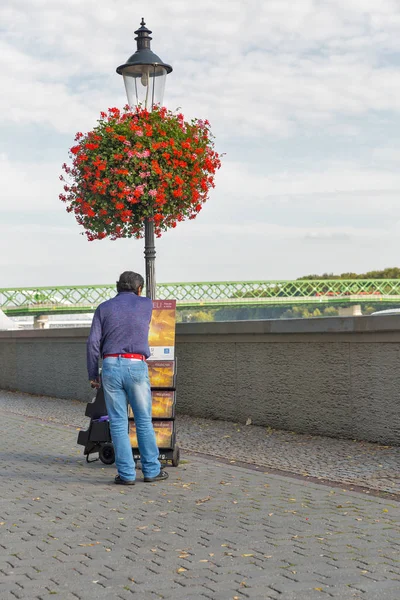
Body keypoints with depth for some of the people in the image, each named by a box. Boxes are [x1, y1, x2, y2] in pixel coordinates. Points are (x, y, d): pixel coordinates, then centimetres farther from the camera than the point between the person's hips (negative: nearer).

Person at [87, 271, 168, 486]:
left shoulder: (104, 308, 8)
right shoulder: (146, 304, 8)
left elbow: (93, 343, -1)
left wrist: (93, 374, 5)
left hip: (111, 366, 1)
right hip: (136, 367, -1)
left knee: (118, 423, 4)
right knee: (144, 421, 10)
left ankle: (126, 473, 4)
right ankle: (151, 470, 13)